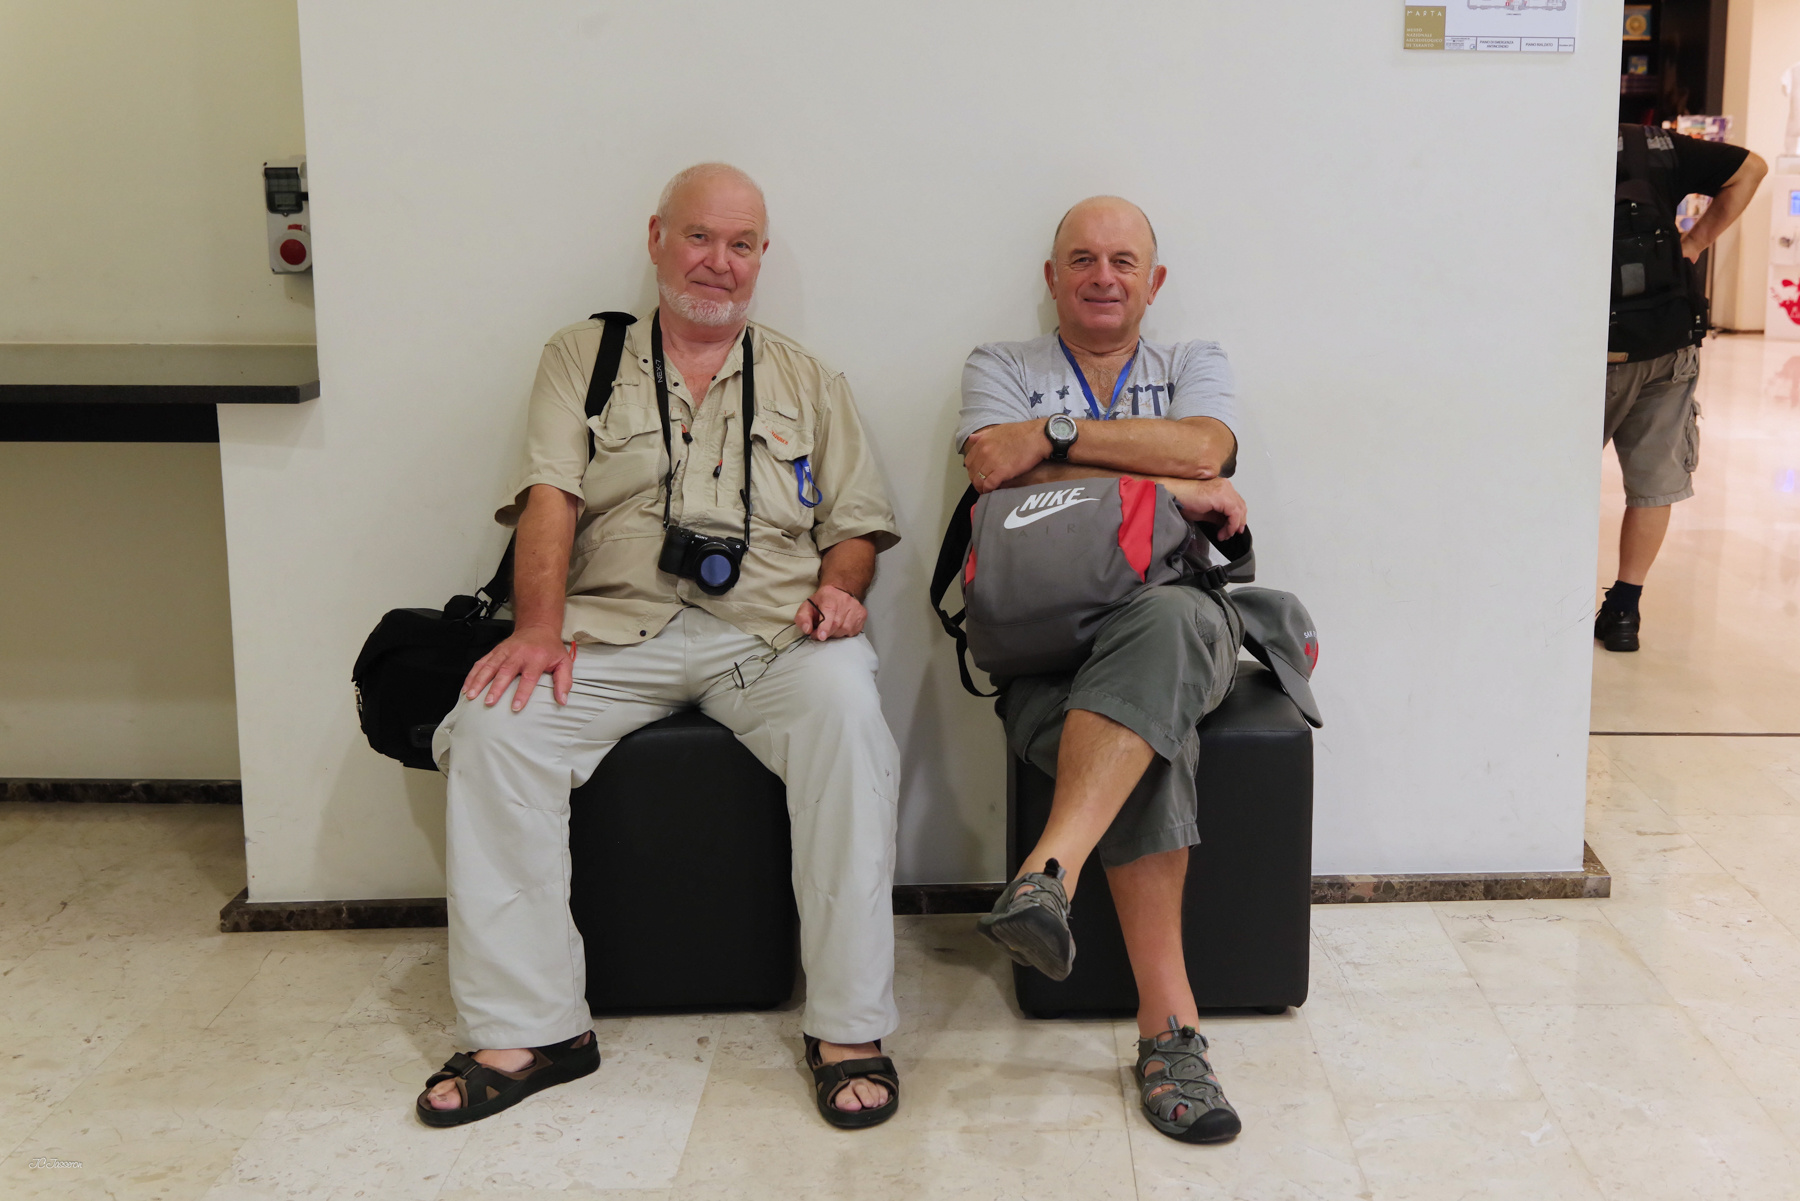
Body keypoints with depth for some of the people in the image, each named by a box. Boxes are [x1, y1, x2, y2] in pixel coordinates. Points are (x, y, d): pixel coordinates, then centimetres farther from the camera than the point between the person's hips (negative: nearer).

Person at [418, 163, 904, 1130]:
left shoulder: (808, 382, 22)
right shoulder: (582, 359, 18)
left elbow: (857, 525, 18)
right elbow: (550, 500, 3)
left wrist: (840, 588, -6)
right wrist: (539, 625, -14)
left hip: (771, 627, 0)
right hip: (615, 624, 0)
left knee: (848, 718, -33)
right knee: (493, 724, -27)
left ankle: (848, 1028, -23)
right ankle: (526, 1029, -18)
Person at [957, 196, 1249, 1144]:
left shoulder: (1194, 364, 22)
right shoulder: (1000, 368, 19)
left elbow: (1204, 448, -3)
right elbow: (1009, 485, -2)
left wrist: (1053, 436, -5)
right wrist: (1167, 488, -5)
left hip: (1178, 614, 1)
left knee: (1170, 621, -39)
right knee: (1156, 732, -34)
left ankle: (1048, 874, -50)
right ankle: (1170, 1023, -36)